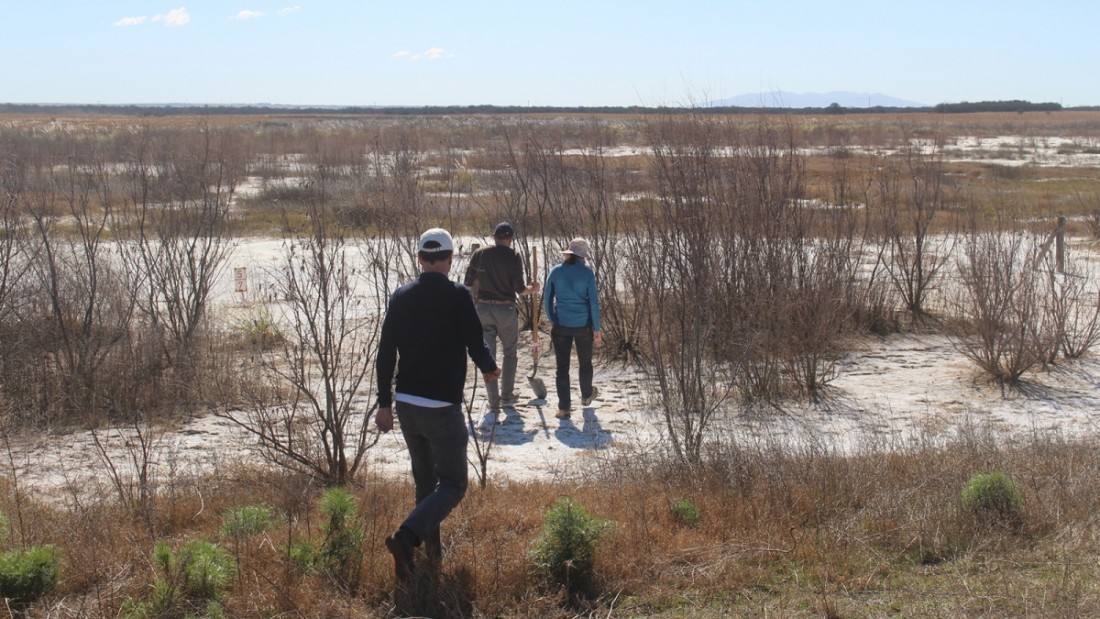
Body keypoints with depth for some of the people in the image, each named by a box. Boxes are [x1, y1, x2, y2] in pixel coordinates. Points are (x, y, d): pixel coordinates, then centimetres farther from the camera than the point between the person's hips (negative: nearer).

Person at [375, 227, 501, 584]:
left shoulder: (401, 297, 5)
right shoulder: (458, 296, -10)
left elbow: (386, 352, 6)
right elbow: (476, 345, -12)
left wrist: (385, 403, 13)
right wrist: (490, 370, 10)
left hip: (405, 404, 6)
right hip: (442, 407, -6)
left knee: (424, 480, 20)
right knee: (452, 485, 1)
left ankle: (432, 548, 26)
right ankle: (406, 538, -18)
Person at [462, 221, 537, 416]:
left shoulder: (479, 254, 1)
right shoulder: (513, 257, -6)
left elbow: (467, 283, 1)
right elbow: (519, 289, -9)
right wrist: (531, 289, 11)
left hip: (483, 309, 2)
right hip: (506, 309, -2)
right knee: (509, 354, 16)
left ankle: (494, 404, 5)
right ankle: (507, 398, 19)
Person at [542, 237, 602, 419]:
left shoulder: (555, 271, -2)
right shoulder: (587, 273, -9)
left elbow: (547, 298, 4)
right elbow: (594, 302, -9)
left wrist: (552, 320, 19)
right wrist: (597, 329, -2)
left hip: (561, 326, 1)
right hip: (583, 325, -1)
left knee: (562, 367, 7)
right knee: (585, 362, 21)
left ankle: (564, 408, 5)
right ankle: (586, 396, 42)